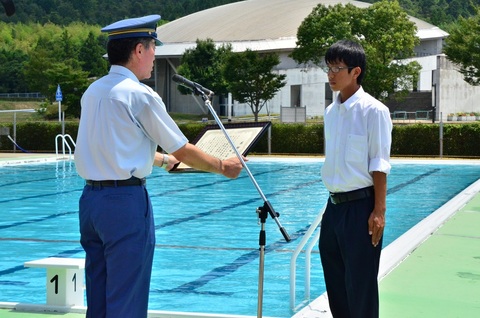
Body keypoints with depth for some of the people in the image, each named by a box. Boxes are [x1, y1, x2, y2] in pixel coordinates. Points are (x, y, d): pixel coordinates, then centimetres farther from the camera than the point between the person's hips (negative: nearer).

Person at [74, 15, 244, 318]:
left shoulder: (93, 91, 12)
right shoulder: (140, 94, -11)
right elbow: (184, 151, -4)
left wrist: (165, 160, 36)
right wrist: (223, 166, 12)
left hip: (91, 198, 8)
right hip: (126, 201, -8)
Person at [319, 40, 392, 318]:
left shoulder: (373, 110, -11)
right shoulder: (331, 111, 10)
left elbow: (379, 165, -12)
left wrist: (379, 211, -15)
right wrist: (333, 204, 15)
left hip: (360, 206, -7)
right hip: (334, 205, 7)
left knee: (361, 284, 0)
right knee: (335, 281, 15)